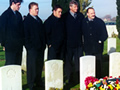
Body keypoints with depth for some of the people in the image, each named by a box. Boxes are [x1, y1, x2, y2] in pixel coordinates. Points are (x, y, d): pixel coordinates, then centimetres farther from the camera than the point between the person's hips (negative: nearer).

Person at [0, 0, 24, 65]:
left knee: (18, 64, 9)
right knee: (10, 65, -3)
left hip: (19, 45, 6)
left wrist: (22, 41, 10)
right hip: (10, 45, -6)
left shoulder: (18, 15, 11)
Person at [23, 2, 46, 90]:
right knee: (32, 66, -1)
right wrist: (29, 46, -14)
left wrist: (44, 44, 11)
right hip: (32, 47, -7)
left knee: (39, 65, 13)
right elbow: (26, 34, -10)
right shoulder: (27, 20, -7)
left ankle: (38, 82, 25)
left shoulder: (39, 19, 15)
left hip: (40, 47, 7)